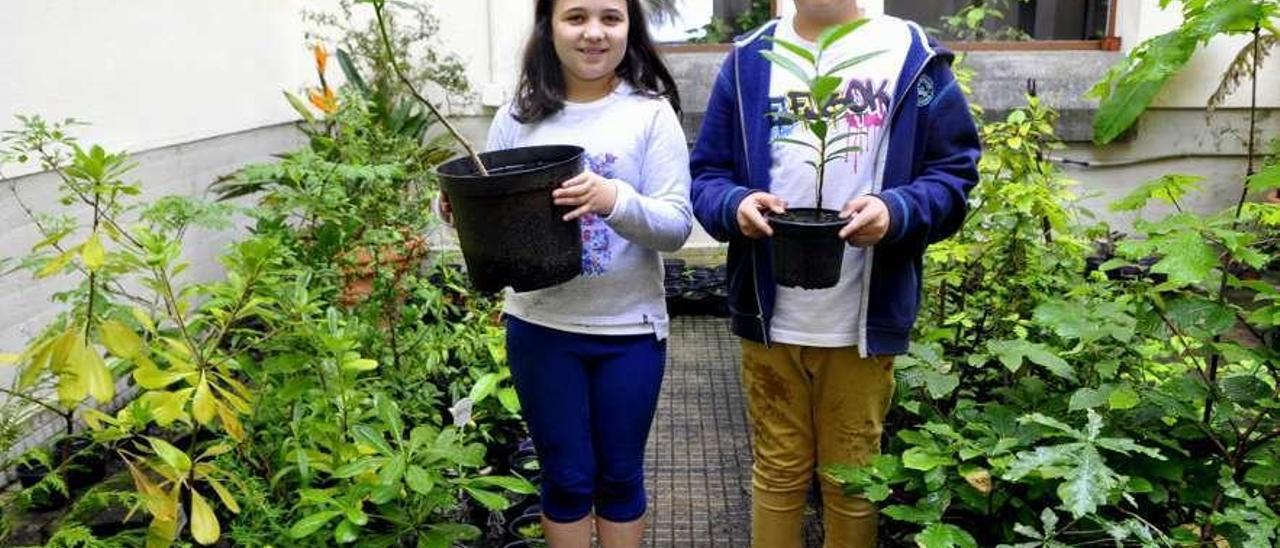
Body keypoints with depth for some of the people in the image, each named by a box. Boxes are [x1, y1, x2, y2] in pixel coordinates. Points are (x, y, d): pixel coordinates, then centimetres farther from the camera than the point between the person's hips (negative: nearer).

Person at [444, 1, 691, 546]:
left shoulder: (651, 112, -6)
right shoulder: (518, 117, 0)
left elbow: (677, 226, -11)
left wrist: (616, 200, -30)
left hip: (629, 329, -1)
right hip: (540, 327, 1)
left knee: (620, 475, 15)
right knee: (566, 478, 14)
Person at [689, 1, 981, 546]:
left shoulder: (913, 58, 0)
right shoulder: (749, 59, 6)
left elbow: (954, 173, 1)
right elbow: (706, 173, 6)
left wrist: (898, 211, -20)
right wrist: (735, 205, -16)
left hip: (864, 321, -1)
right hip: (769, 317, 2)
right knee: (777, 470, 16)